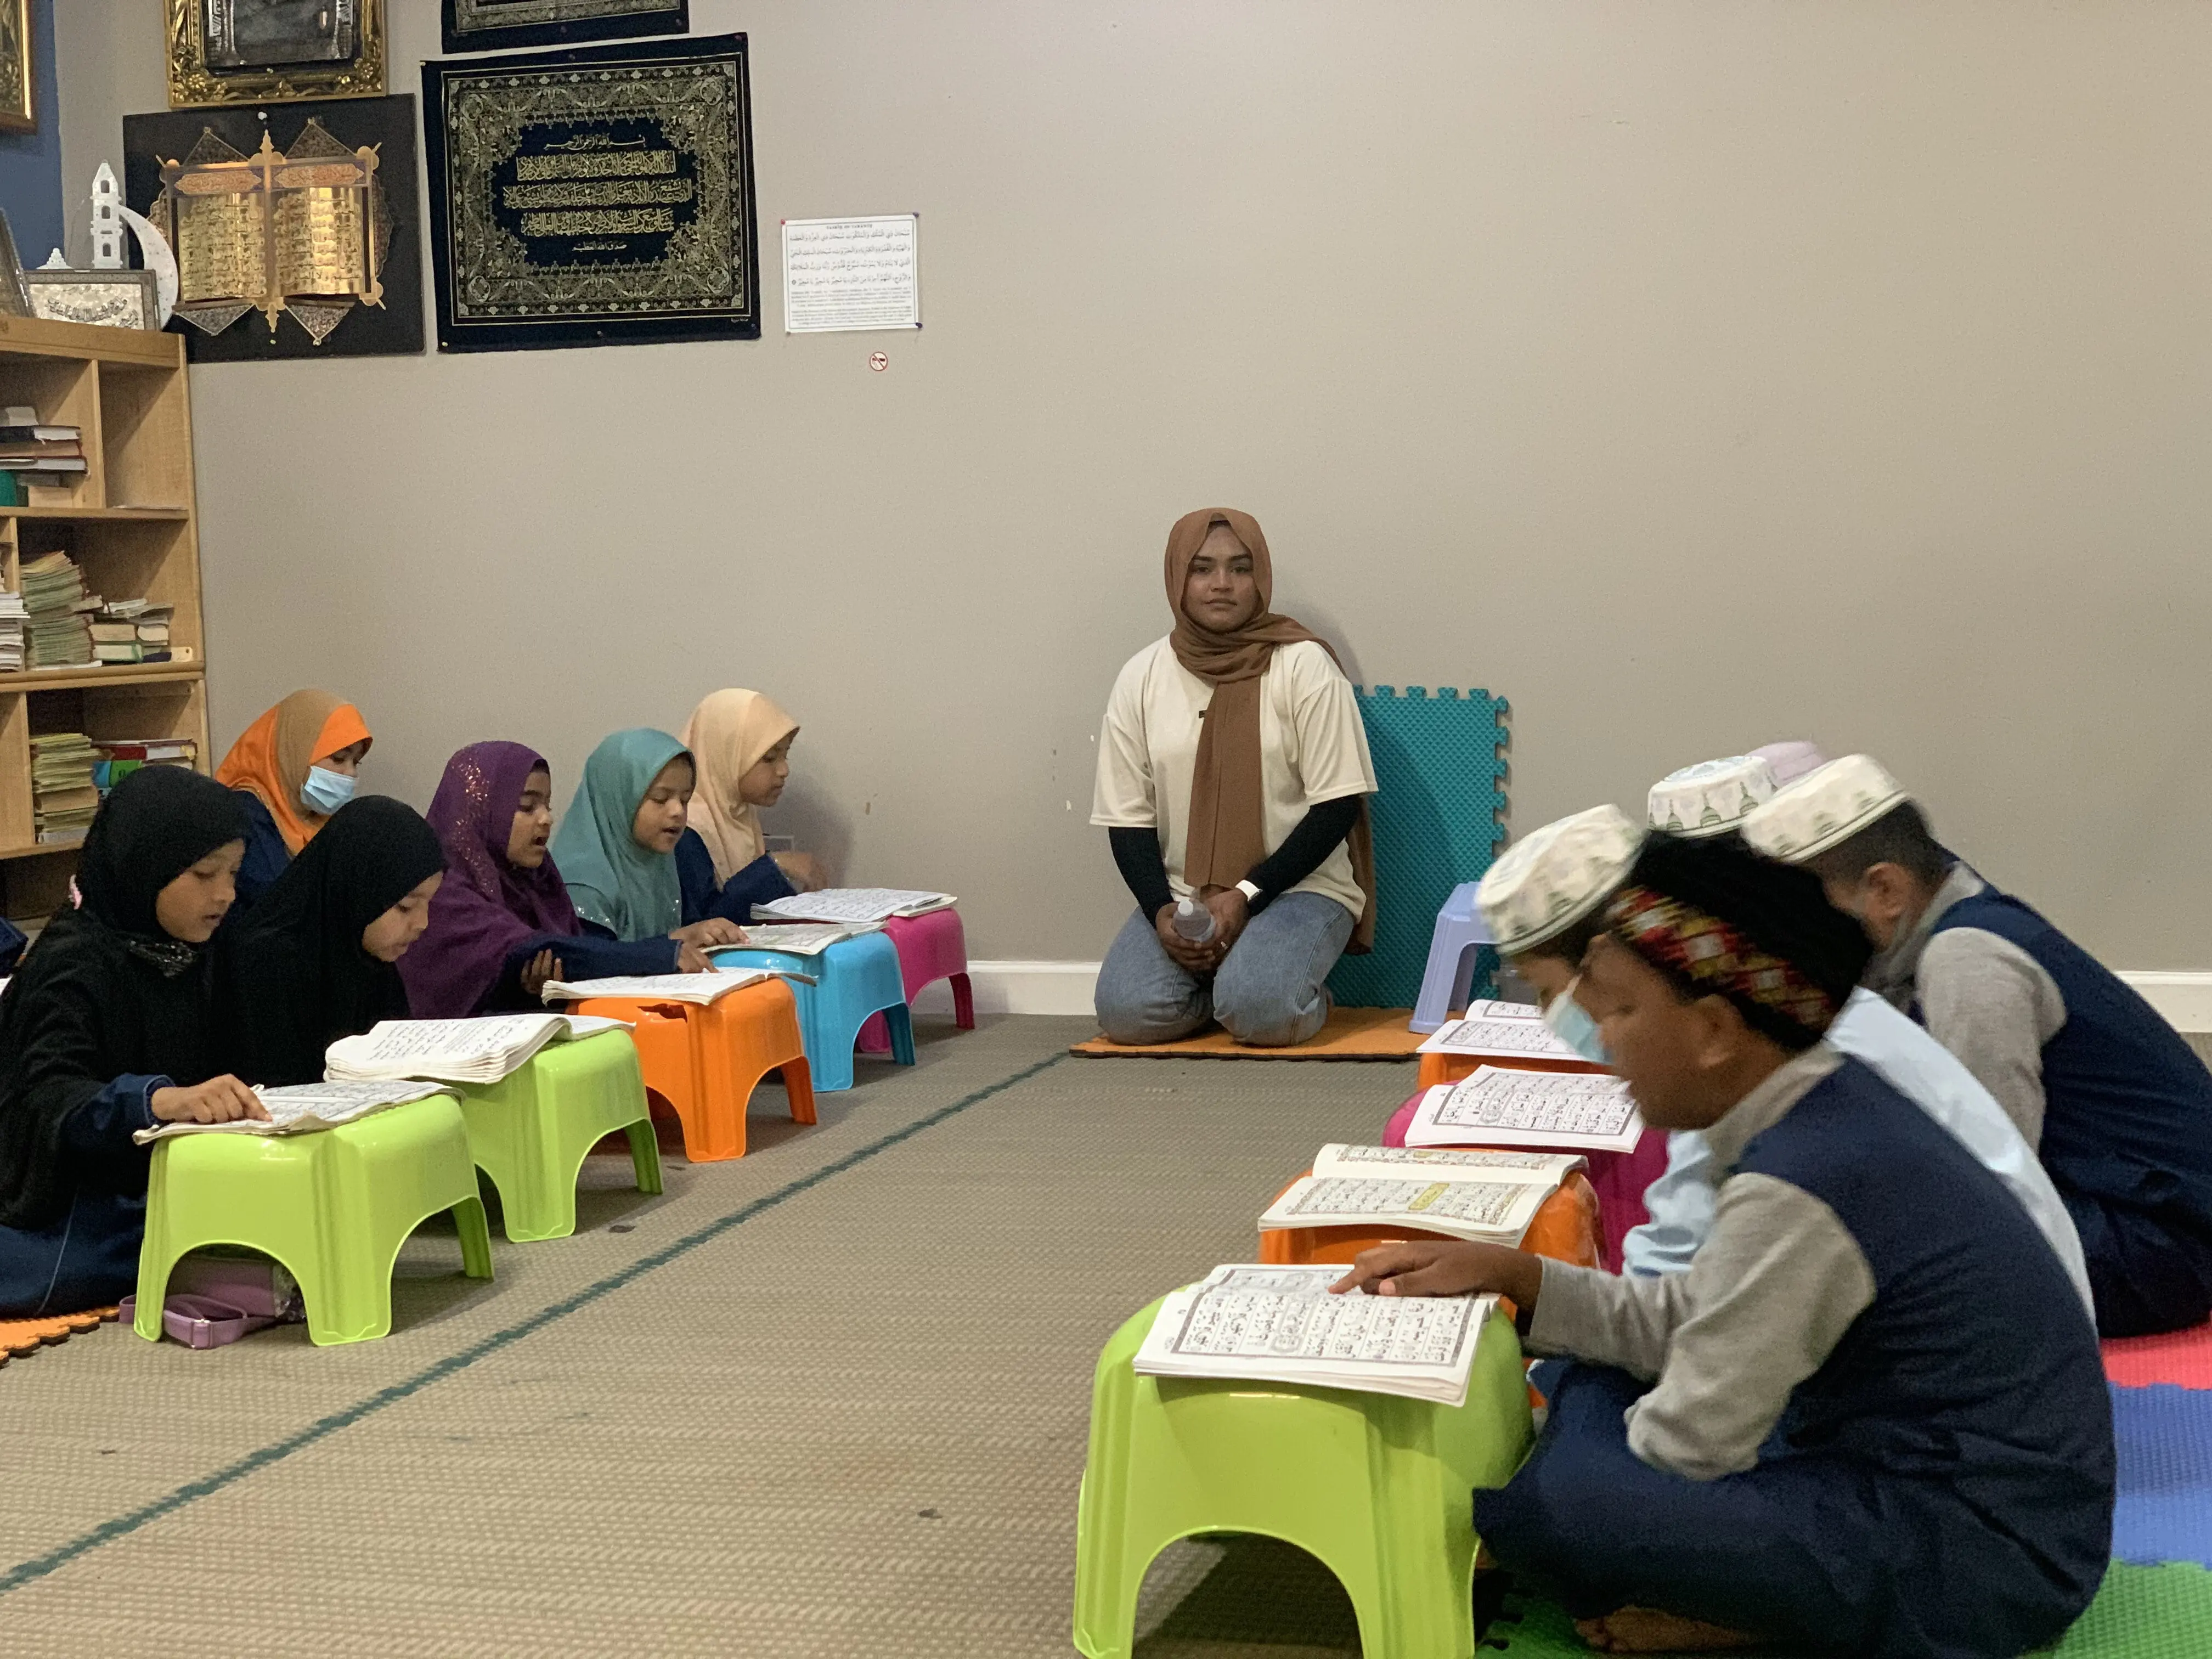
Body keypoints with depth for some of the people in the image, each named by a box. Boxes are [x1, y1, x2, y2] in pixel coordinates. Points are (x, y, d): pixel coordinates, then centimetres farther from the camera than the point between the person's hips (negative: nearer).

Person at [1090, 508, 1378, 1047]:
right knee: (1127, 1012, -23)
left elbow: (1337, 806, -7)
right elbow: (1127, 817, 5)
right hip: (1181, 895, 3)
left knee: (1259, 1011, -31)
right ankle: (1221, 977, 6)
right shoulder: (1141, 677, 4)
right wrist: (1160, 909, -13)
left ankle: (1298, 987, 4)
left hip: (1297, 888, -3)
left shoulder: (1303, 667, -5)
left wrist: (1248, 896, -15)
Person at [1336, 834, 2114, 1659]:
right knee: (1586, 1381, 18)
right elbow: (1694, 1321, 11)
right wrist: (1508, 1271, 3)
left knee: (1554, 1498, -25)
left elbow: (1685, 1446, -18)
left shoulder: (1793, 1186, -26)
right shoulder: (1830, 1105, 3)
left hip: (1977, 1558, -10)